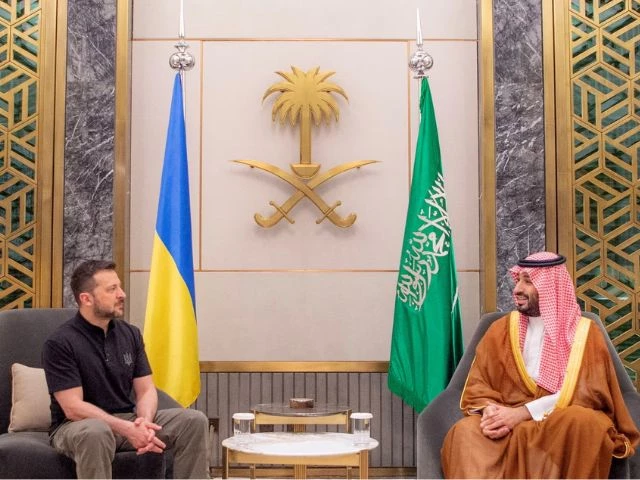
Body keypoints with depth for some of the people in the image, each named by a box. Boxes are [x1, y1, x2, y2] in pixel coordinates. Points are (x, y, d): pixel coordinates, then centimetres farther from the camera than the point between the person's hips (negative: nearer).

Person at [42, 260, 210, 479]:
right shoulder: (59, 343, -12)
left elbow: (146, 390, 5)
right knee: (96, 432, -41)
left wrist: (144, 422, -19)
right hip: (77, 426, -5)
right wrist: (126, 430, -27)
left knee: (194, 421, -14)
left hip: (127, 420, 5)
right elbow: (73, 408, -18)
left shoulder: (130, 334, 6)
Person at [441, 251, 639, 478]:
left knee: (583, 422, -36)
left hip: (564, 422, -1)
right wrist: (489, 409, -17)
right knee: (465, 431, -30)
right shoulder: (502, 329, 11)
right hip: (510, 421, 1)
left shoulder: (585, 333, 3)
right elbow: (477, 386, 8)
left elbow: (586, 392, -8)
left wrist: (523, 412, -19)